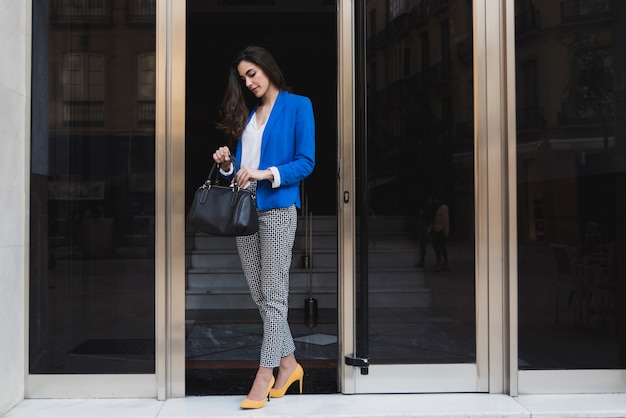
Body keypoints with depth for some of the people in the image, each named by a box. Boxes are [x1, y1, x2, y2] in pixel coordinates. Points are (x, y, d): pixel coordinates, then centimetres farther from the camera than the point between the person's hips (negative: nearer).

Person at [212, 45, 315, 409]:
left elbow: (306, 162, -7)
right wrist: (227, 165, -2)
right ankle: (288, 363, 21)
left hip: (278, 209, -6)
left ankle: (265, 375, 3)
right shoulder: (247, 113, 18)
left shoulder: (298, 106, 1)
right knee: (260, 295, 8)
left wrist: (265, 173, -18)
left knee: (273, 296, -3)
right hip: (244, 209, 7)